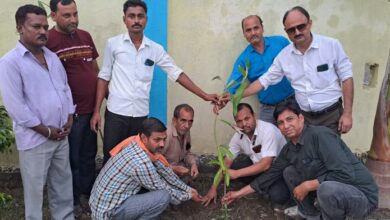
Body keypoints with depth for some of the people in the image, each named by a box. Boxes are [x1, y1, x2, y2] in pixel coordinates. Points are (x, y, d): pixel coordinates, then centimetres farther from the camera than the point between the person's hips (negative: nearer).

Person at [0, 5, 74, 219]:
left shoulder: (52, 57, 9)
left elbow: (66, 88, 14)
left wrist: (69, 119, 2)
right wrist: (46, 130, -14)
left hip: (61, 134, 6)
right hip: (35, 139, -6)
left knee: (63, 182, 18)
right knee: (35, 188, 8)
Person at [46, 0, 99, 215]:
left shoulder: (85, 36, 7)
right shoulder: (48, 40, -14)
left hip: (91, 108, 6)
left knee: (89, 154, 20)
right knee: (71, 158, 10)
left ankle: (89, 191, 40)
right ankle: (72, 200, 30)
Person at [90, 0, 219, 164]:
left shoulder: (155, 49, 3)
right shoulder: (113, 44, -1)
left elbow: (177, 73, 4)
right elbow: (104, 77, 3)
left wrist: (204, 95, 0)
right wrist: (96, 111, -1)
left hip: (141, 114, 2)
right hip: (116, 113, -2)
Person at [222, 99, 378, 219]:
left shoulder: (320, 135, -24)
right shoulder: (289, 149, 2)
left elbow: (346, 174, -30)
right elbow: (271, 173, 12)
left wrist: (307, 186, -21)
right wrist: (241, 193, 15)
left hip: (360, 194, -8)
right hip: (330, 189, 8)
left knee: (327, 189, -37)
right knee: (289, 172, 8)